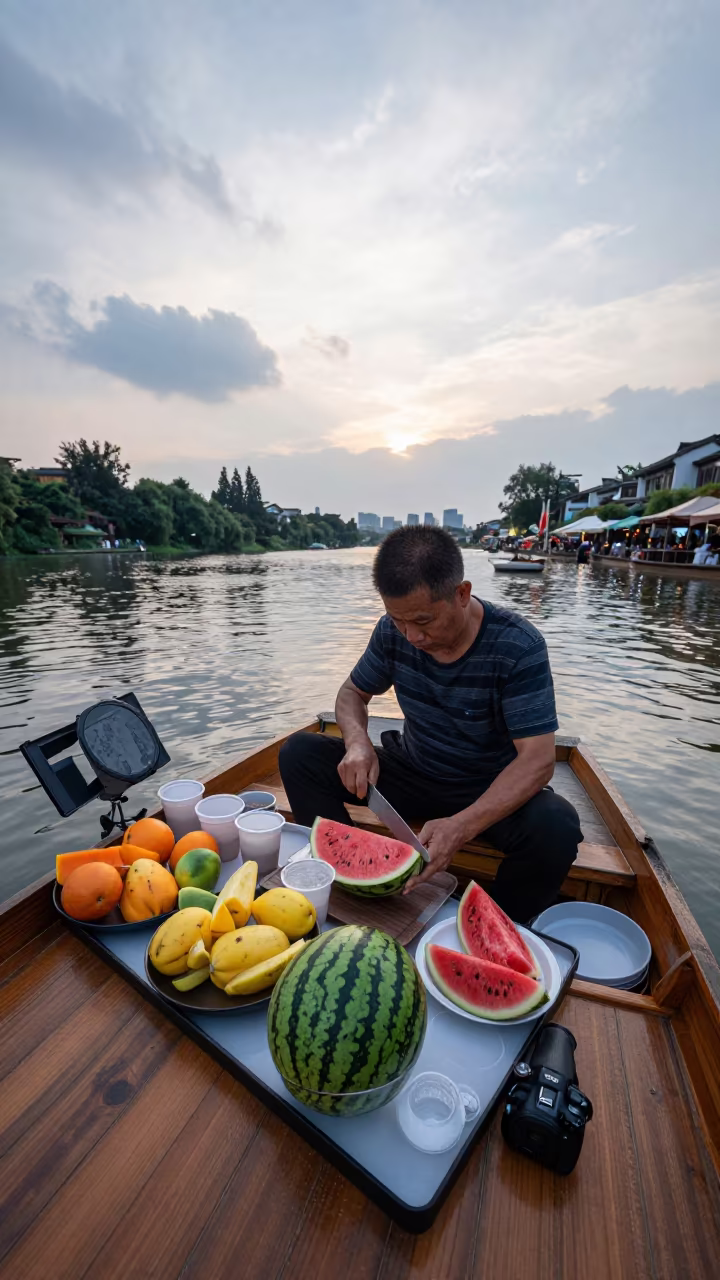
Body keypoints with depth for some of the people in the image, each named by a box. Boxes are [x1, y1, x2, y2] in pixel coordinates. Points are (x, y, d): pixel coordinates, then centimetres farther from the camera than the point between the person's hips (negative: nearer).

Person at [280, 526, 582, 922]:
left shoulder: (518, 646, -24)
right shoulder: (393, 631, -12)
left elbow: (537, 759, -26)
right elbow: (353, 693, 2)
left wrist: (461, 826, -40)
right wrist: (357, 742, -21)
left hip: (490, 792, -2)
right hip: (412, 774, 3)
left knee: (556, 827, -34)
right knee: (298, 752, -10)